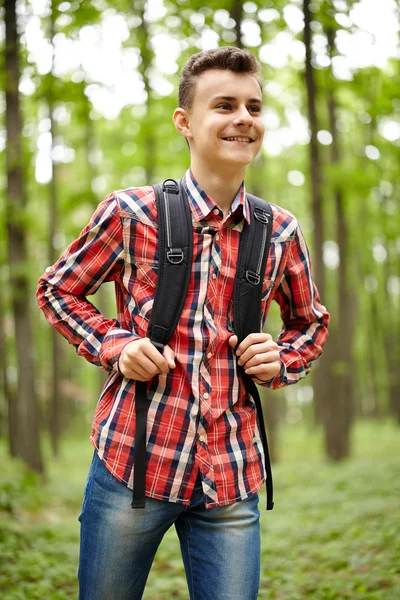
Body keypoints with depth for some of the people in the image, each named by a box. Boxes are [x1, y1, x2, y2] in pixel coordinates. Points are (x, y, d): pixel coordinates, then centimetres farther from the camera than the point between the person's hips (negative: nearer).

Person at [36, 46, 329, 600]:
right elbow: (56, 290, 8)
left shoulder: (280, 232, 3)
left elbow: (311, 321, 20)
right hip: (132, 460, -2)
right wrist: (115, 346, -8)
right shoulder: (131, 212, -5)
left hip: (232, 477, 2)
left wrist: (280, 361, 0)